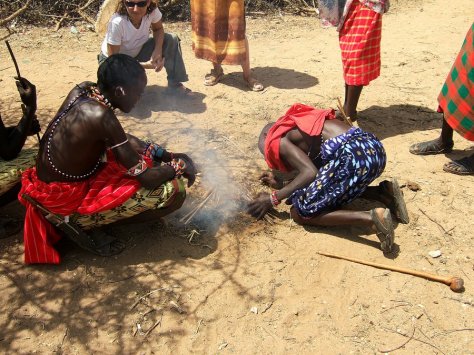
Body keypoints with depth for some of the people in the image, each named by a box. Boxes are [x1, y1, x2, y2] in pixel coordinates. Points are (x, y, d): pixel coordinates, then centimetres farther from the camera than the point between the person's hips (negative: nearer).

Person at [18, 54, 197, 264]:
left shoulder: (83, 90, -4)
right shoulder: (101, 115, -28)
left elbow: (123, 139, 11)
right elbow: (147, 178, -24)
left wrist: (165, 155, 5)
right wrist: (180, 166, -5)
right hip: (64, 200, -9)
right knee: (174, 190, -15)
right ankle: (80, 223, -3)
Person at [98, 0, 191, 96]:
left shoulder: (152, 10, -25)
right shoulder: (116, 23, -36)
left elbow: (158, 29, -3)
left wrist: (158, 50, -23)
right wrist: (145, 65, -36)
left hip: (137, 52, 5)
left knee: (172, 40, -13)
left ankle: (175, 85, -3)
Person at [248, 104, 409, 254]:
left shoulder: (279, 140, 5)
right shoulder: (297, 130, 30)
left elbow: (310, 173, -9)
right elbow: (317, 172, 23)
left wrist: (273, 198, -1)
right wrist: (281, 185, 32)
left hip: (354, 155, -9)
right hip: (374, 149, 9)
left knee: (300, 213, 1)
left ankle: (370, 218, -12)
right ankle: (383, 192, 15)